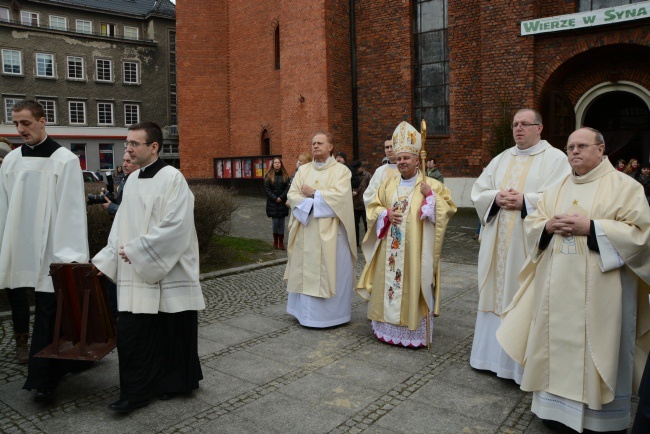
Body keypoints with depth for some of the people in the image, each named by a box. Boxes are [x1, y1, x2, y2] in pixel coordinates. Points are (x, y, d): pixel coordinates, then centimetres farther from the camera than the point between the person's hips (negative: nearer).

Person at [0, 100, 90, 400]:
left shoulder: (64, 160, -6)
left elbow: (71, 210, -10)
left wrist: (70, 256, -16)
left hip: (49, 251, -5)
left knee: (47, 314, 0)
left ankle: (43, 380, 8)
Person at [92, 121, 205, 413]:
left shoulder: (172, 178, -12)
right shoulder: (132, 180, 10)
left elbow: (175, 225, -20)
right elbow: (121, 225, 15)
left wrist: (136, 250, -16)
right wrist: (106, 259, 9)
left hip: (167, 273, -6)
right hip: (136, 274, 6)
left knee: (171, 333, 7)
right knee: (130, 334, 5)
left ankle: (176, 382, 27)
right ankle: (135, 392, 18)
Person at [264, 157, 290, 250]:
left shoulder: (285, 175, 5)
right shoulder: (269, 175, 2)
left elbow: (288, 188, -1)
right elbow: (266, 188, -2)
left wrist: (281, 198, -12)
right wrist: (275, 198, -10)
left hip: (283, 202, 1)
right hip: (272, 203, -1)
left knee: (281, 222, 2)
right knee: (275, 221, -3)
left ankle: (281, 242, 8)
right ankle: (275, 241, 13)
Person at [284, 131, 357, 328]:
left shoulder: (341, 170, 1)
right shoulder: (303, 170, 12)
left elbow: (339, 195, -14)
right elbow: (292, 195, 2)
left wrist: (313, 193, -9)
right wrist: (311, 204, -14)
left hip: (330, 232, -4)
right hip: (306, 230, 4)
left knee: (330, 271, -1)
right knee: (306, 270, 7)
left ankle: (331, 313, 9)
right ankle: (306, 311, 17)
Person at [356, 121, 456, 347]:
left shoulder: (430, 184, 0)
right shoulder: (388, 184, 12)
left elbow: (449, 207, -2)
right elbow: (373, 207, 13)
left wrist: (431, 196, -17)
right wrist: (386, 214, -6)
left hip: (415, 249, -4)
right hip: (390, 250, 4)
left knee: (414, 288, -2)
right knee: (388, 285, 8)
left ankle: (414, 333, 10)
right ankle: (388, 329, 21)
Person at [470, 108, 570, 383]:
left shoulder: (555, 158, 0)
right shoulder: (501, 159, 15)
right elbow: (478, 191, 9)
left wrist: (524, 200, -20)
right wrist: (497, 197, -10)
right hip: (498, 244, 5)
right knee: (497, 294, 10)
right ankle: (494, 354, 22)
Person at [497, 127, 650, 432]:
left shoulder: (624, 187, -2)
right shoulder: (556, 190, 14)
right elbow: (531, 225, 13)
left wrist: (590, 227, -18)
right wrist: (549, 226, -9)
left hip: (598, 289, -4)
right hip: (556, 288, 5)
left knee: (598, 349, 4)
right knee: (557, 343, 9)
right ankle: (558, 404, 23)